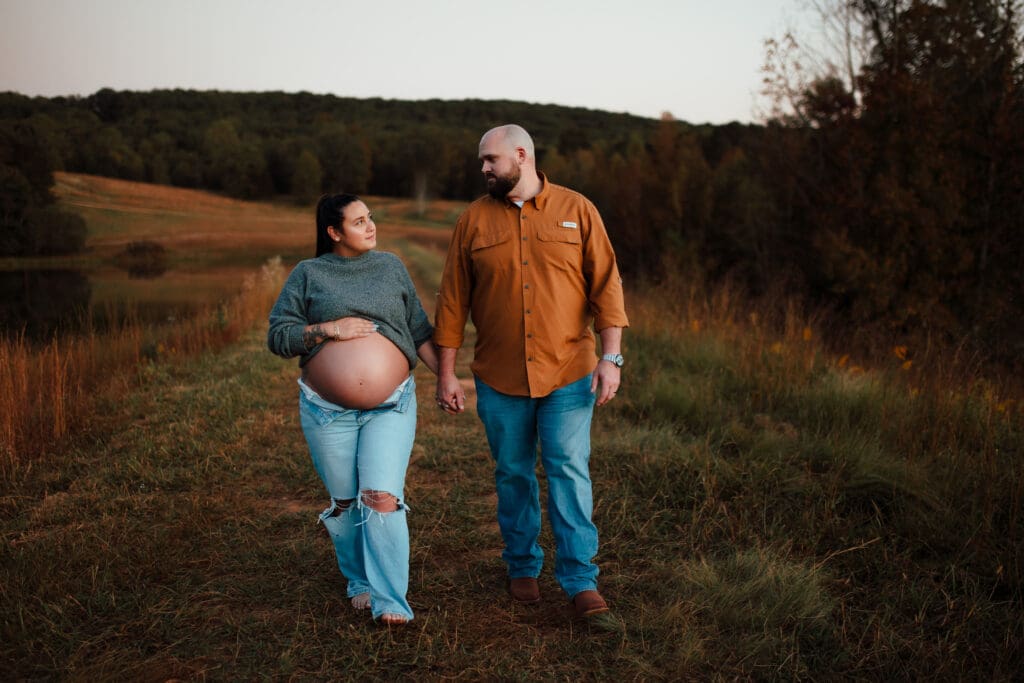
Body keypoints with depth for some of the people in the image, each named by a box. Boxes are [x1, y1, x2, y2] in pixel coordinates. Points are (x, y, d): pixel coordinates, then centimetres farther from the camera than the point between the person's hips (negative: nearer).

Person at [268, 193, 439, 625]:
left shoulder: (391, 266, 8)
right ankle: (360, 582, 29)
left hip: (391, 406, 0)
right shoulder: (308, 274, 3)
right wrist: (329, 329, -14)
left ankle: (389, 599, -1)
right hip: (327, 411, 0)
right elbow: (278, 336, -1)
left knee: (382, 500, -10)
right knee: (345, 503, 9)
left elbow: (419, 331, 10)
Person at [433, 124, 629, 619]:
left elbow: (605, 285, -1)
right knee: (513, 476, 11)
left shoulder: (577, 211, 1)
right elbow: (453, 300, 4)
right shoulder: (474, 220, 4)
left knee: (569, 473, -4)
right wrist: (446, 373, 1)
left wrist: (611, 357, -8)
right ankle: (522, 568, 27)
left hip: (567, 374, -2)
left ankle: (580, 581, 4)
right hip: (499, 378, 2)